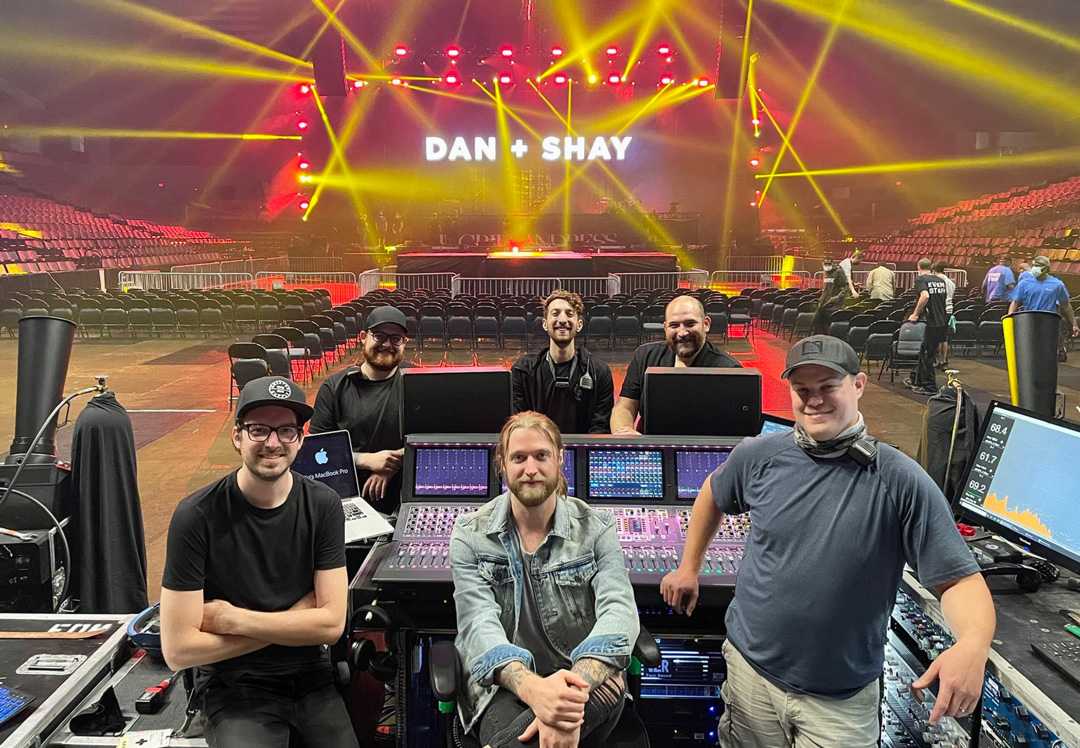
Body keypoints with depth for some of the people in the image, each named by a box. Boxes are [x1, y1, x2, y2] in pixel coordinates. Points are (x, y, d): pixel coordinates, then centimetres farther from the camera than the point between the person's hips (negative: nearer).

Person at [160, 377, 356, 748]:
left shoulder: (323, 505, -7)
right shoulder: (196, 516, -15)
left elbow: (331, 623, -9)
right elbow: (178, 650, -15)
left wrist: (232, 618, -14)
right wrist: (296, 620, -13)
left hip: (311, 678, 3)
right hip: (233, 687, -2)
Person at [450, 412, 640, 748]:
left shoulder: (596, 528, 2)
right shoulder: (470, 535, 1)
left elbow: (619, 611, -13)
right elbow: (479, 624, -11)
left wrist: (573, 690, -34)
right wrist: (531, 688, -32)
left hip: (588, 680, 3)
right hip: (504, 685, -2)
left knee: (608, 682, -35)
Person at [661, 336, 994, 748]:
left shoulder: (901, 481, -15)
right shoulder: (758, 456, -7)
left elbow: (959, 578, -14)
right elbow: (713, 494, 14)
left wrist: (973, 644, -34)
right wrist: (690, 567, 16)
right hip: (750, 668, 3)